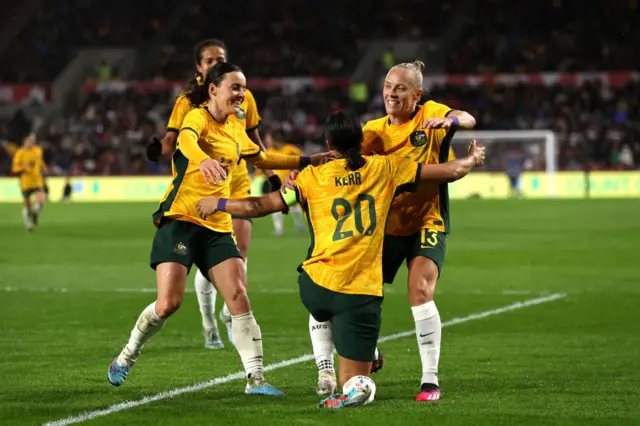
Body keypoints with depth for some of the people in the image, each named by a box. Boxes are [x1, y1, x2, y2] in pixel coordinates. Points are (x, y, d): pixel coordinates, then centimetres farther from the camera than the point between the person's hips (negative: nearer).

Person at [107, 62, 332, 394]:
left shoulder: (236, 129, 13)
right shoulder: (198, 118, -9)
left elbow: (259, 158, 33)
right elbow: (186, 141, -34)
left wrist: (306, 161, 28)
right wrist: (203, 160, -56)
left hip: (217, 226, 6)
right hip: (180, 220, -6)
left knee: (238, 296, -8)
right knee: (168, 303, -13)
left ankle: (255, 378, -5)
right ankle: (127, 356, 13)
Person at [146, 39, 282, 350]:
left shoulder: (243, 97, 6)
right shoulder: (188, 101, -3)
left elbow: (254, 141, 15)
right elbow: (173, 140, -11)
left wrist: (270, 174, 11)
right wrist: (161, 147, -33)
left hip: (238, 183, 2)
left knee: (239, 253, -5)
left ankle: (230, 312, 22)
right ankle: (209, 328, 13)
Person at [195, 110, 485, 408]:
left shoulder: (312, 177, 4)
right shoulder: (384, 168, 6)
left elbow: (262, 206, 1)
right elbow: (450, 171, 12)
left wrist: (218, 203, 15)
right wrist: (472, 160, 32)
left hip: (314, 287, 1)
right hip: (362, 294, -1)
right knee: (355, 384, 3)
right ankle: (355, 386, -29)